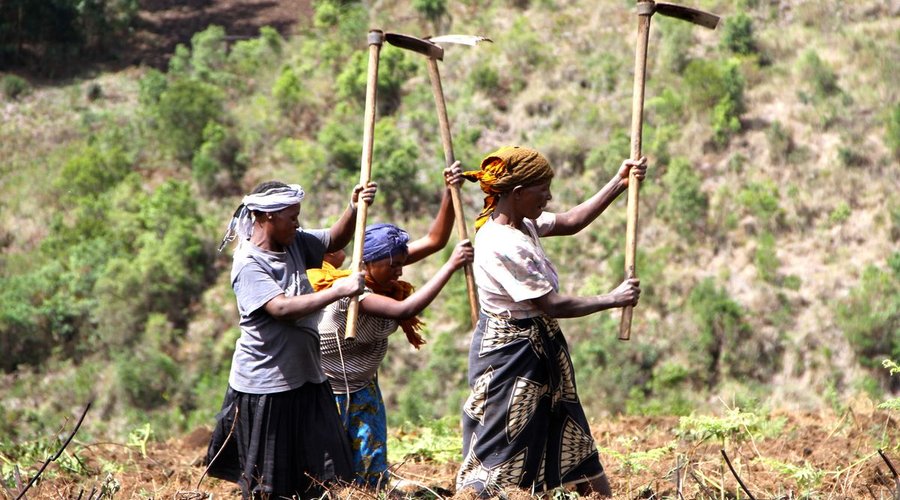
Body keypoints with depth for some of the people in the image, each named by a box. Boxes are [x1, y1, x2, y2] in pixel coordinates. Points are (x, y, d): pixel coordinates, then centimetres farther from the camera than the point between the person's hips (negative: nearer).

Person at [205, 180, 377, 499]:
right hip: (265, 387, -8)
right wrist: (338, 291, -31)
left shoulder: (295, 243, 5)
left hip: (306, 377, 8)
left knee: (324, 474, 9)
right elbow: (282, 307, -31)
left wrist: (355, 208, -5)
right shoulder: (248, 265, -19)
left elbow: (335, 240, 15)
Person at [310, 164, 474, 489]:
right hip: (330, 388, -8)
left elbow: (434, 240, -9)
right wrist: (452, 265, -42)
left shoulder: (381, 272, -9)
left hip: (364, 386, 8)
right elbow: (406, 309, -43)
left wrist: (450, 192, -23)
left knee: (373, 470, 7)